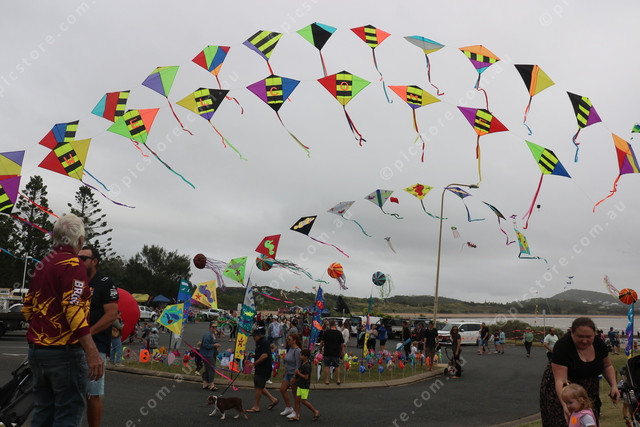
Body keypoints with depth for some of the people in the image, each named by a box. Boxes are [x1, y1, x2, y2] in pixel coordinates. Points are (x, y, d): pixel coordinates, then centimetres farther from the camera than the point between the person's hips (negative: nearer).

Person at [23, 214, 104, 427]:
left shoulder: (42, 265, 12)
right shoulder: (73, 265, -14)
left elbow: (27, 308, 18)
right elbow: (74, 311, -25)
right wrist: (92, 352, -27)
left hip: (36, 351, 8)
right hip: (65, 352, -8)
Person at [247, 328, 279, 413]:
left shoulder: (265, 342, -17)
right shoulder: (259, 342, 14)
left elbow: (265, 355, -26)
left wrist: (254, 363, -23)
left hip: (264, 369, -10)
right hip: (259, 368, 10)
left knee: (259, 387, -3)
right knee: (259, 386, 14)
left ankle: (256, 407, 7)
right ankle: (273, 399, 23)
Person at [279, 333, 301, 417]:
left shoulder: (297, 351, -20)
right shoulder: (290, 349, 8)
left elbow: (298, 365, -23)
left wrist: (294, 377, -23)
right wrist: (285, 372, 19)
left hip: (295, 374, -9)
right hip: (288, 373, 9)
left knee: (295, 393, 2)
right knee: (282, 389, 10)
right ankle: (289, 408, 23)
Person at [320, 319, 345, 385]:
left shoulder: (326, 332, -6)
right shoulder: (339, 333, 0)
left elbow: (322, 342, -5)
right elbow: (342, 343, 4)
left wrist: (320, 349, 9)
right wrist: (342, 351, 14)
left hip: (327, 352, -2)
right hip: (336, 353, 2)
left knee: (327, 366, 7)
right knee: (337, 366, 13)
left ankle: (326, 380, 7)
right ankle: (338, 379, 13)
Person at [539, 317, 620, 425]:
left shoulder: (599, 344, -9)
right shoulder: (562, 346, -26)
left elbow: (607, 366, 10)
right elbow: (560, 380, -30)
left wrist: (614, 386, -6)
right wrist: (565, 405, -42)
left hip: (589, 392, 5)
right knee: (565, 421, -13)